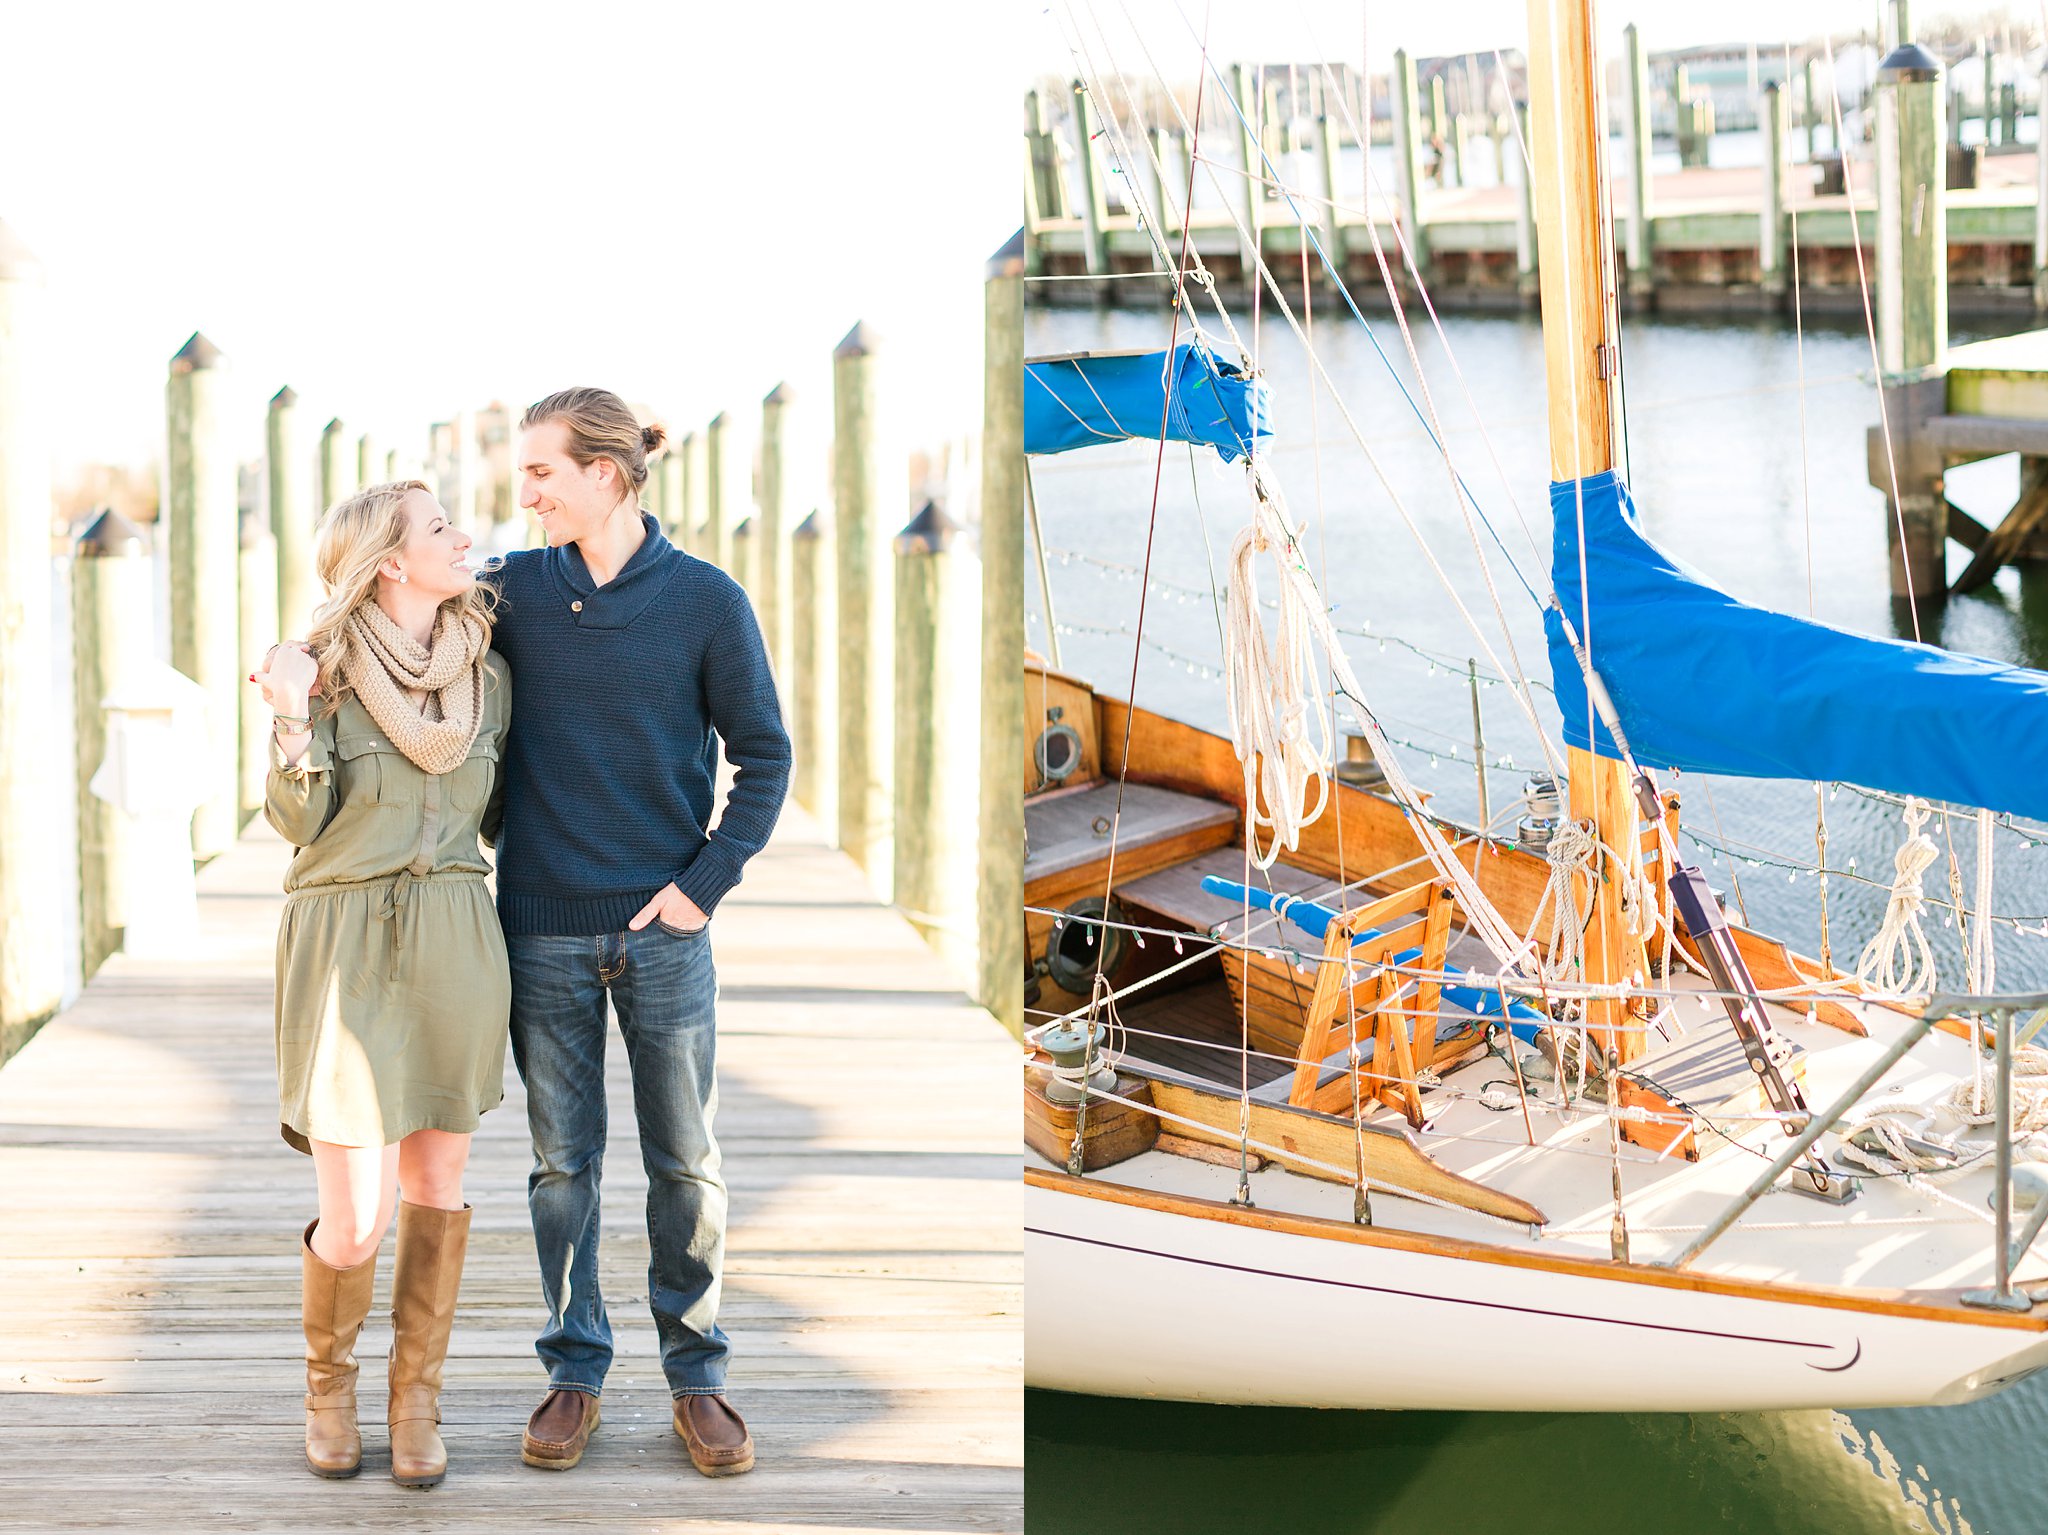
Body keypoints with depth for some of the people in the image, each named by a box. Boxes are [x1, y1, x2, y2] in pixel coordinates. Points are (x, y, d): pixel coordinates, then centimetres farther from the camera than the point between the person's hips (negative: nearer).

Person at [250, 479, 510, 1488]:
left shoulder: (487, 675, 6)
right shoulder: (321, 668, -6)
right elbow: (298, 824, -8)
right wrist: (292, 723, -23)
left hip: (457, 943, 4)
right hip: (346, 946, -4)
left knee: (435, 1191, 7)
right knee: (356, 1221, -5)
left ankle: (416, 1401, 23)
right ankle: (328, 1379, 23)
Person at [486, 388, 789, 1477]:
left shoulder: (705, 601, -5)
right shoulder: (515, 590, 1)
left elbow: (764, 757, 0)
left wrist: (706, 882, -8)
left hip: (664, 931, -1)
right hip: (545, 928, 1)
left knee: (685, 1164, 6)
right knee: (561, 1162, 8)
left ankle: (695, 1371, 19)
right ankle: (573, 1372, 20)